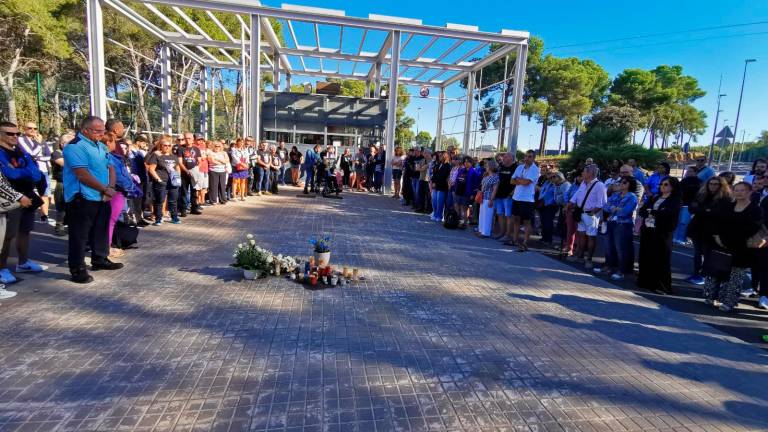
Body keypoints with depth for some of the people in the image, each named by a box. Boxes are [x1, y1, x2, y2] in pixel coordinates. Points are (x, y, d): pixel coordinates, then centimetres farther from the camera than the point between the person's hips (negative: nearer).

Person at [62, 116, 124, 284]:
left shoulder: (101, 146, 13)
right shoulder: (75, 147, -14)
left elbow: (110, 167, 12)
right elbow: (83, 175, -22)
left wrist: (111, 187, -6)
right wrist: (105, 189, -14)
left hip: (102, 198, 8)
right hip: (82, 199, -8)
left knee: (101, 231, 17)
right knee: (80, 235, -1)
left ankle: (100, 259, 32)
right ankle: (77, 270, 7)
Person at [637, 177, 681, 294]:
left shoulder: (675, 201, 0)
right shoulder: (653, 198, 17)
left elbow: (666, 213, -16)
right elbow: (641, 211, 7)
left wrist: (651, 212, -4)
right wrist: (656, 213, -10)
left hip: (662, 233, -5)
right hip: (647, 231, 5)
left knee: (661, 259, -3)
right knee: (645, 257, 7)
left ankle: (662, 286, 2)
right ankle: (646, 282, 17)